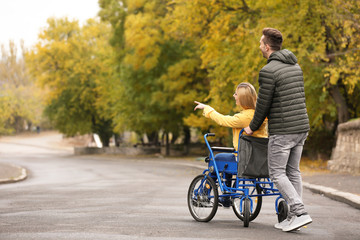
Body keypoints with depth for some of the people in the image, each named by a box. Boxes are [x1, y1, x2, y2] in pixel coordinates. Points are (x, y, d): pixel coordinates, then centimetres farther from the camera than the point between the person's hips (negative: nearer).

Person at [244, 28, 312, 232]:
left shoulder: (268, 71, -14)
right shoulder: (295, 65, 12)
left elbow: (263, 104, -10)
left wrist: (253, 127, 6)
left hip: (282, 130, -8)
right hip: (301, 127, 8)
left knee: (277, 173, 0)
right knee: (293, 171, 13)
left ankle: (300, 212, -11)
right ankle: (293, 217, 13)